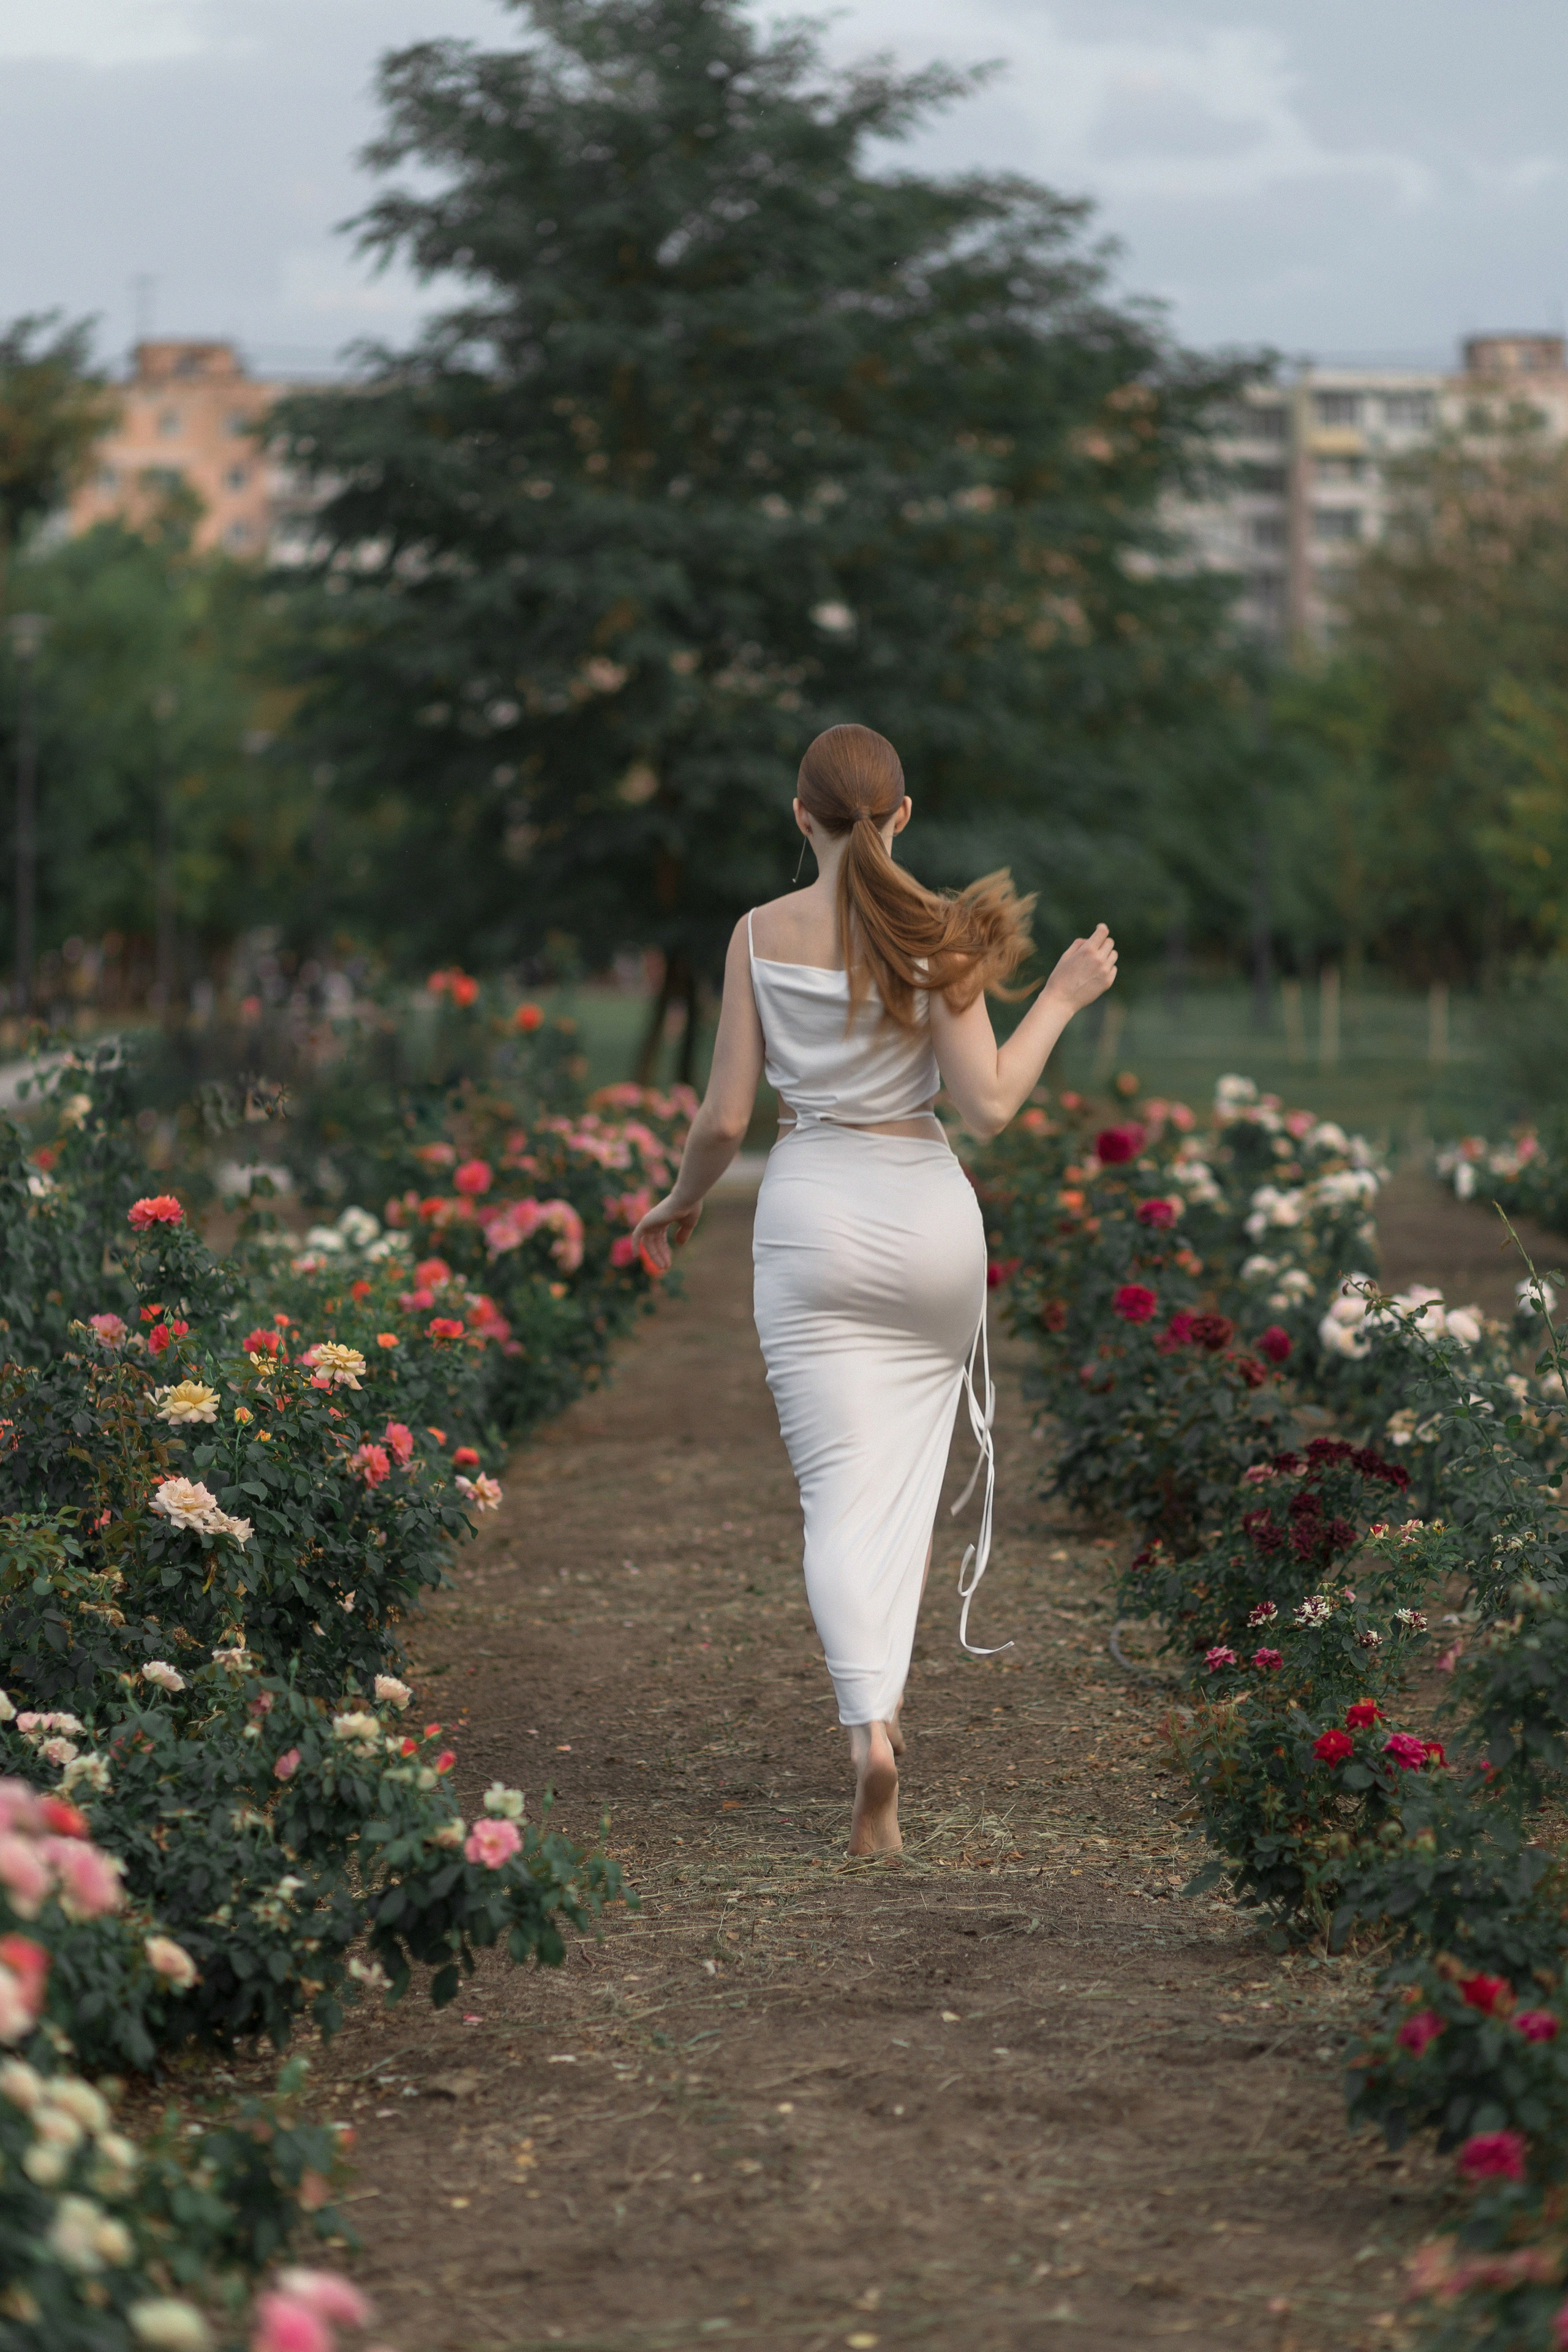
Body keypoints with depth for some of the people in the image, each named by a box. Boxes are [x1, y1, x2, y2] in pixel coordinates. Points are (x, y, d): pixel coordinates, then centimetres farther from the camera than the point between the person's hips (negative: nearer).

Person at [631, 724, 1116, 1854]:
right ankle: (888, 1673, 27)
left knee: (841, 1491, -3)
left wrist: (682, 1201, 16)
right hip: (927, 1207, 0)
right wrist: (1061, 1001, 4)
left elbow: (726, 1116, -3)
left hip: (812, 1210, 0)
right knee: (911, 1461, 22)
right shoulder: (933, 935, -7)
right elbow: (988, 1105, -9)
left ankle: (871, 1726, -20)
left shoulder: (763, 935, -3)